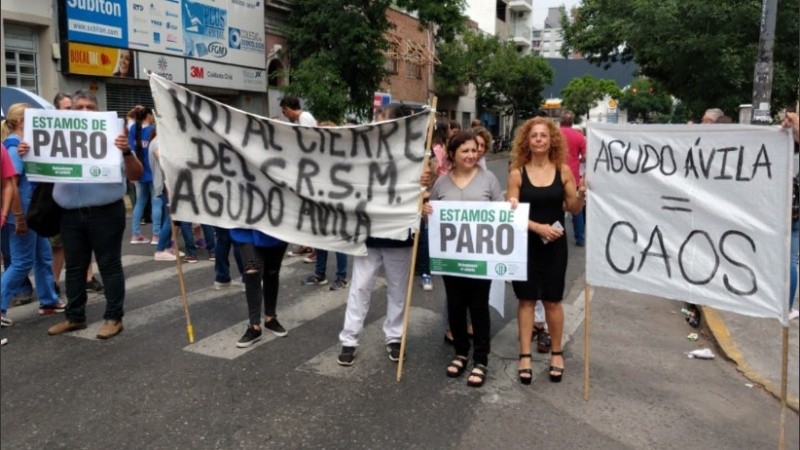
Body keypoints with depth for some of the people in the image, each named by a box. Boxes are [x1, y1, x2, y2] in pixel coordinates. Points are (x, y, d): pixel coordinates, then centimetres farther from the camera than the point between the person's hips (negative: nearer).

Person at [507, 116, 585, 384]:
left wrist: (582, 195, -18)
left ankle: (556, 353, 26)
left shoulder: (563, 171, -1)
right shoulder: (517, 174, -4)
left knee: (552, 300, 8)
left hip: (555, 244, 1)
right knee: (526, 299, 7)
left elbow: (573, 209, 3)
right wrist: (537, 226, -19)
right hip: (525, 244, 0)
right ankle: (525, 355, 17)